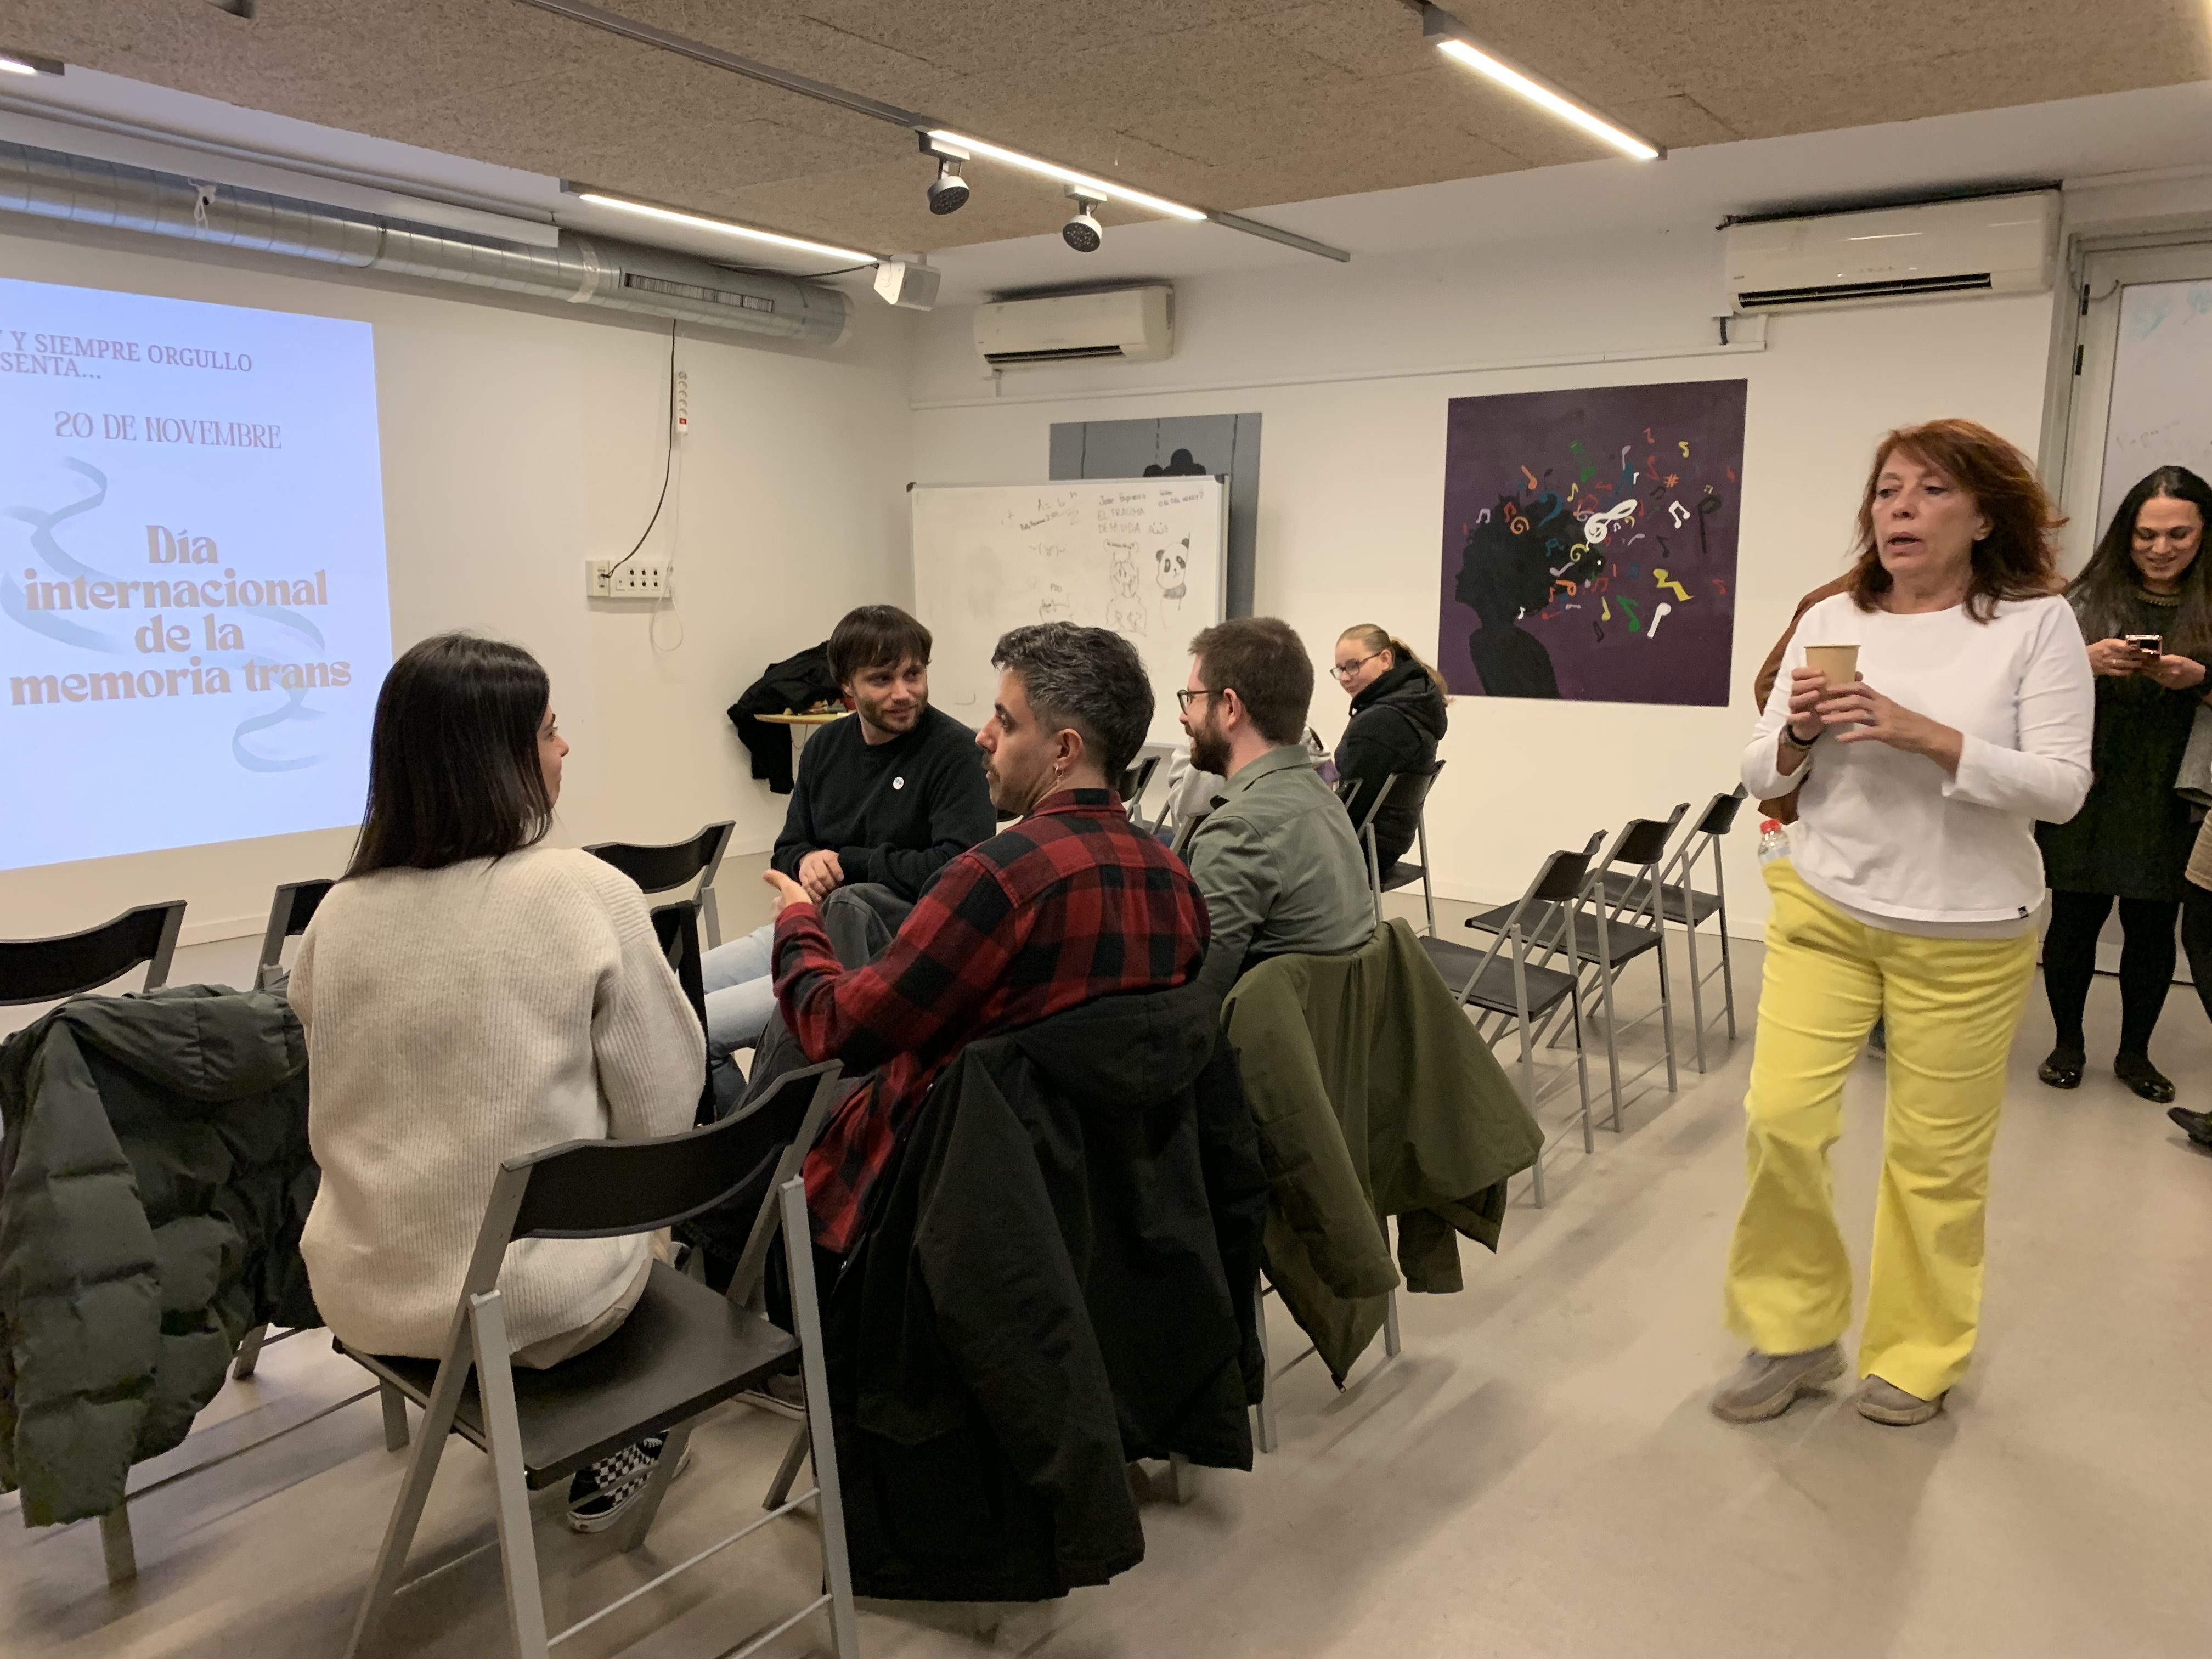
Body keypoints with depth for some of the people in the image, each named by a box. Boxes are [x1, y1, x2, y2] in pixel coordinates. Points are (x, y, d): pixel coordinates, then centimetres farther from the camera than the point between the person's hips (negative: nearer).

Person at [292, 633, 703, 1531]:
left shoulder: (338, 915, -4)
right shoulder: (586, 891, -17)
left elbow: (338, 1118, 9)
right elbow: (662, 1111, -11)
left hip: (366, 1292, 4)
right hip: (538, 1296, -4)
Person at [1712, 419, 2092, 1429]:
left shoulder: (2036, 623, -6)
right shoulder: (1830, 621, 2)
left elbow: (2061, 787, -13)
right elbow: (1762, 777, 6)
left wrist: (1925, 734, -24)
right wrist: (1798, 734, -16)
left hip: (1965, 934, -2)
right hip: (1824, 909, 3)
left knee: (1937, 1155, 7)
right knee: (1781, 1116, -3)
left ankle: (1916, 1356, 30)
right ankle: (1792, 1335, 18)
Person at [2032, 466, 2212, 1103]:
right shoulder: (2088, 601, 2)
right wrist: (2085, 664, -18)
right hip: (2087, 798, -1)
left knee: (2153, 927, 8)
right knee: (2075, 919, 4)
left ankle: (2135, 1052, 25)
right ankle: (2068, 1044, 22)